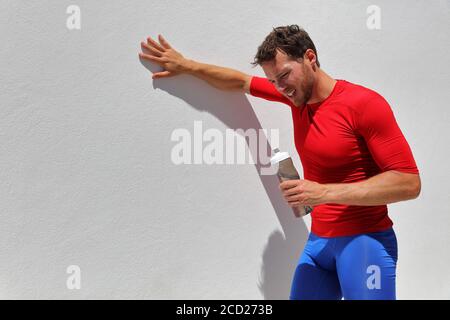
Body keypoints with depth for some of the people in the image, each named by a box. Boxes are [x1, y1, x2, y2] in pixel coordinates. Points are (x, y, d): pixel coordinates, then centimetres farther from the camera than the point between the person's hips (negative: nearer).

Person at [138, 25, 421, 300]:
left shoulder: (365, 104, -17)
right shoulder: (297, 93, 4)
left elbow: (409, 183, -20)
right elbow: (241, 82, 19)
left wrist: (324, 192, -25)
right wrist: (186, 66, 17)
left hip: (365, 240, -6)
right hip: (319, 239, 6)